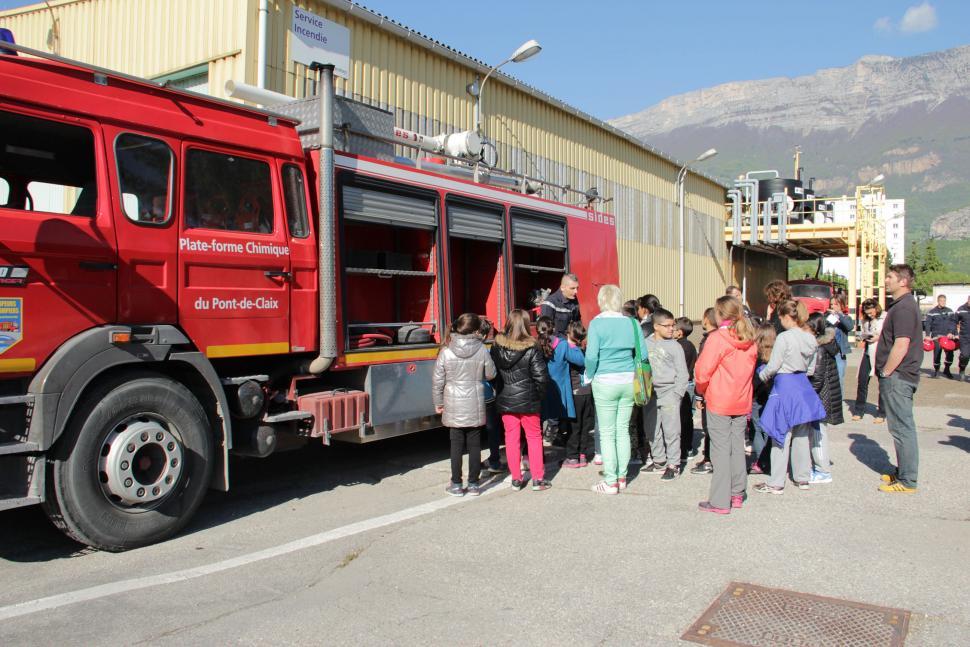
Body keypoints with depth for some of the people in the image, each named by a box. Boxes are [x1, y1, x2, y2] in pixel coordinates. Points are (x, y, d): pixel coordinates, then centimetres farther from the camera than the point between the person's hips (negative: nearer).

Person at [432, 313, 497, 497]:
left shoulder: (446, 352, -8)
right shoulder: (482, 350, -8)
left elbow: (437, 381, -3)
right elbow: (491, 374, 3)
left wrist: (438, 403, 9)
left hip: (454, 406, 0)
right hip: (475, 406, 0)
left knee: (456, 445, 9)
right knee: (474, 445, 10)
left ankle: (456, 485, 14)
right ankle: (473, 484, 15)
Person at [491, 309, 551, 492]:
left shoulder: (497, 347, -3)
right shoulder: (532, 349, -14)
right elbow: (541, 377, -13)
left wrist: (500, 391, 13)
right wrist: (538, 396, 2)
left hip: (504, 401, 3)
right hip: (527, 401, -3)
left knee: (511, 438, 11)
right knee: (534, 437, 9)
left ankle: (516, 479, 16)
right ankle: (538, 479, 13)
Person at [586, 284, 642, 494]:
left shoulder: (597, 323, -10)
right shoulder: (631, 323, 2)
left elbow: (591, 356, -16)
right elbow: (642, 354, 2)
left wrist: (590, 375, 1)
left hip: (605, 382, -4)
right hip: (628, 382, 4)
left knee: (607, 433, 4)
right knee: (623, 430, 14)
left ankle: (611, 482, 7)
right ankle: (622, 477, 22)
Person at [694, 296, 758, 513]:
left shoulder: (717, 338, -15)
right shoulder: (750, 340, 4)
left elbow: (702, 371, -16)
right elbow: (750, 370, 11)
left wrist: (702, 389, 3)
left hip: (719, 403, -6)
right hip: (742, 402, 6)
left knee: (721, 450, -2)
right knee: (737, 447, 15)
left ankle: (720, 501, 1)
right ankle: (737, 494, 26)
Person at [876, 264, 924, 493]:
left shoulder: (904, 307, -17)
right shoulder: (903, 304, 16)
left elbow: (901, 345, -24)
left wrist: (886, 372, -16)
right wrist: (886, 373, 20)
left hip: (898, 377, -11)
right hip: (898, 376, 11)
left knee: (902, 428, -5)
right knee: (902, 427, 16)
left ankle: (907, 481, 1)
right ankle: (904, 472, 26)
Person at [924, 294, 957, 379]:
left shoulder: (949, 311, 11)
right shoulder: (932, 312, 2)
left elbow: (953, 323, 6)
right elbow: (927, 324, -2)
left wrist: (951, 332, -9)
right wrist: (927, 335, -13)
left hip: (948, 336, 2)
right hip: (936, 336, -2)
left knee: (950, 354, -4)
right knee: (937, 354, -3)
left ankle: (946, 370, 16)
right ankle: (936, 370, 13)